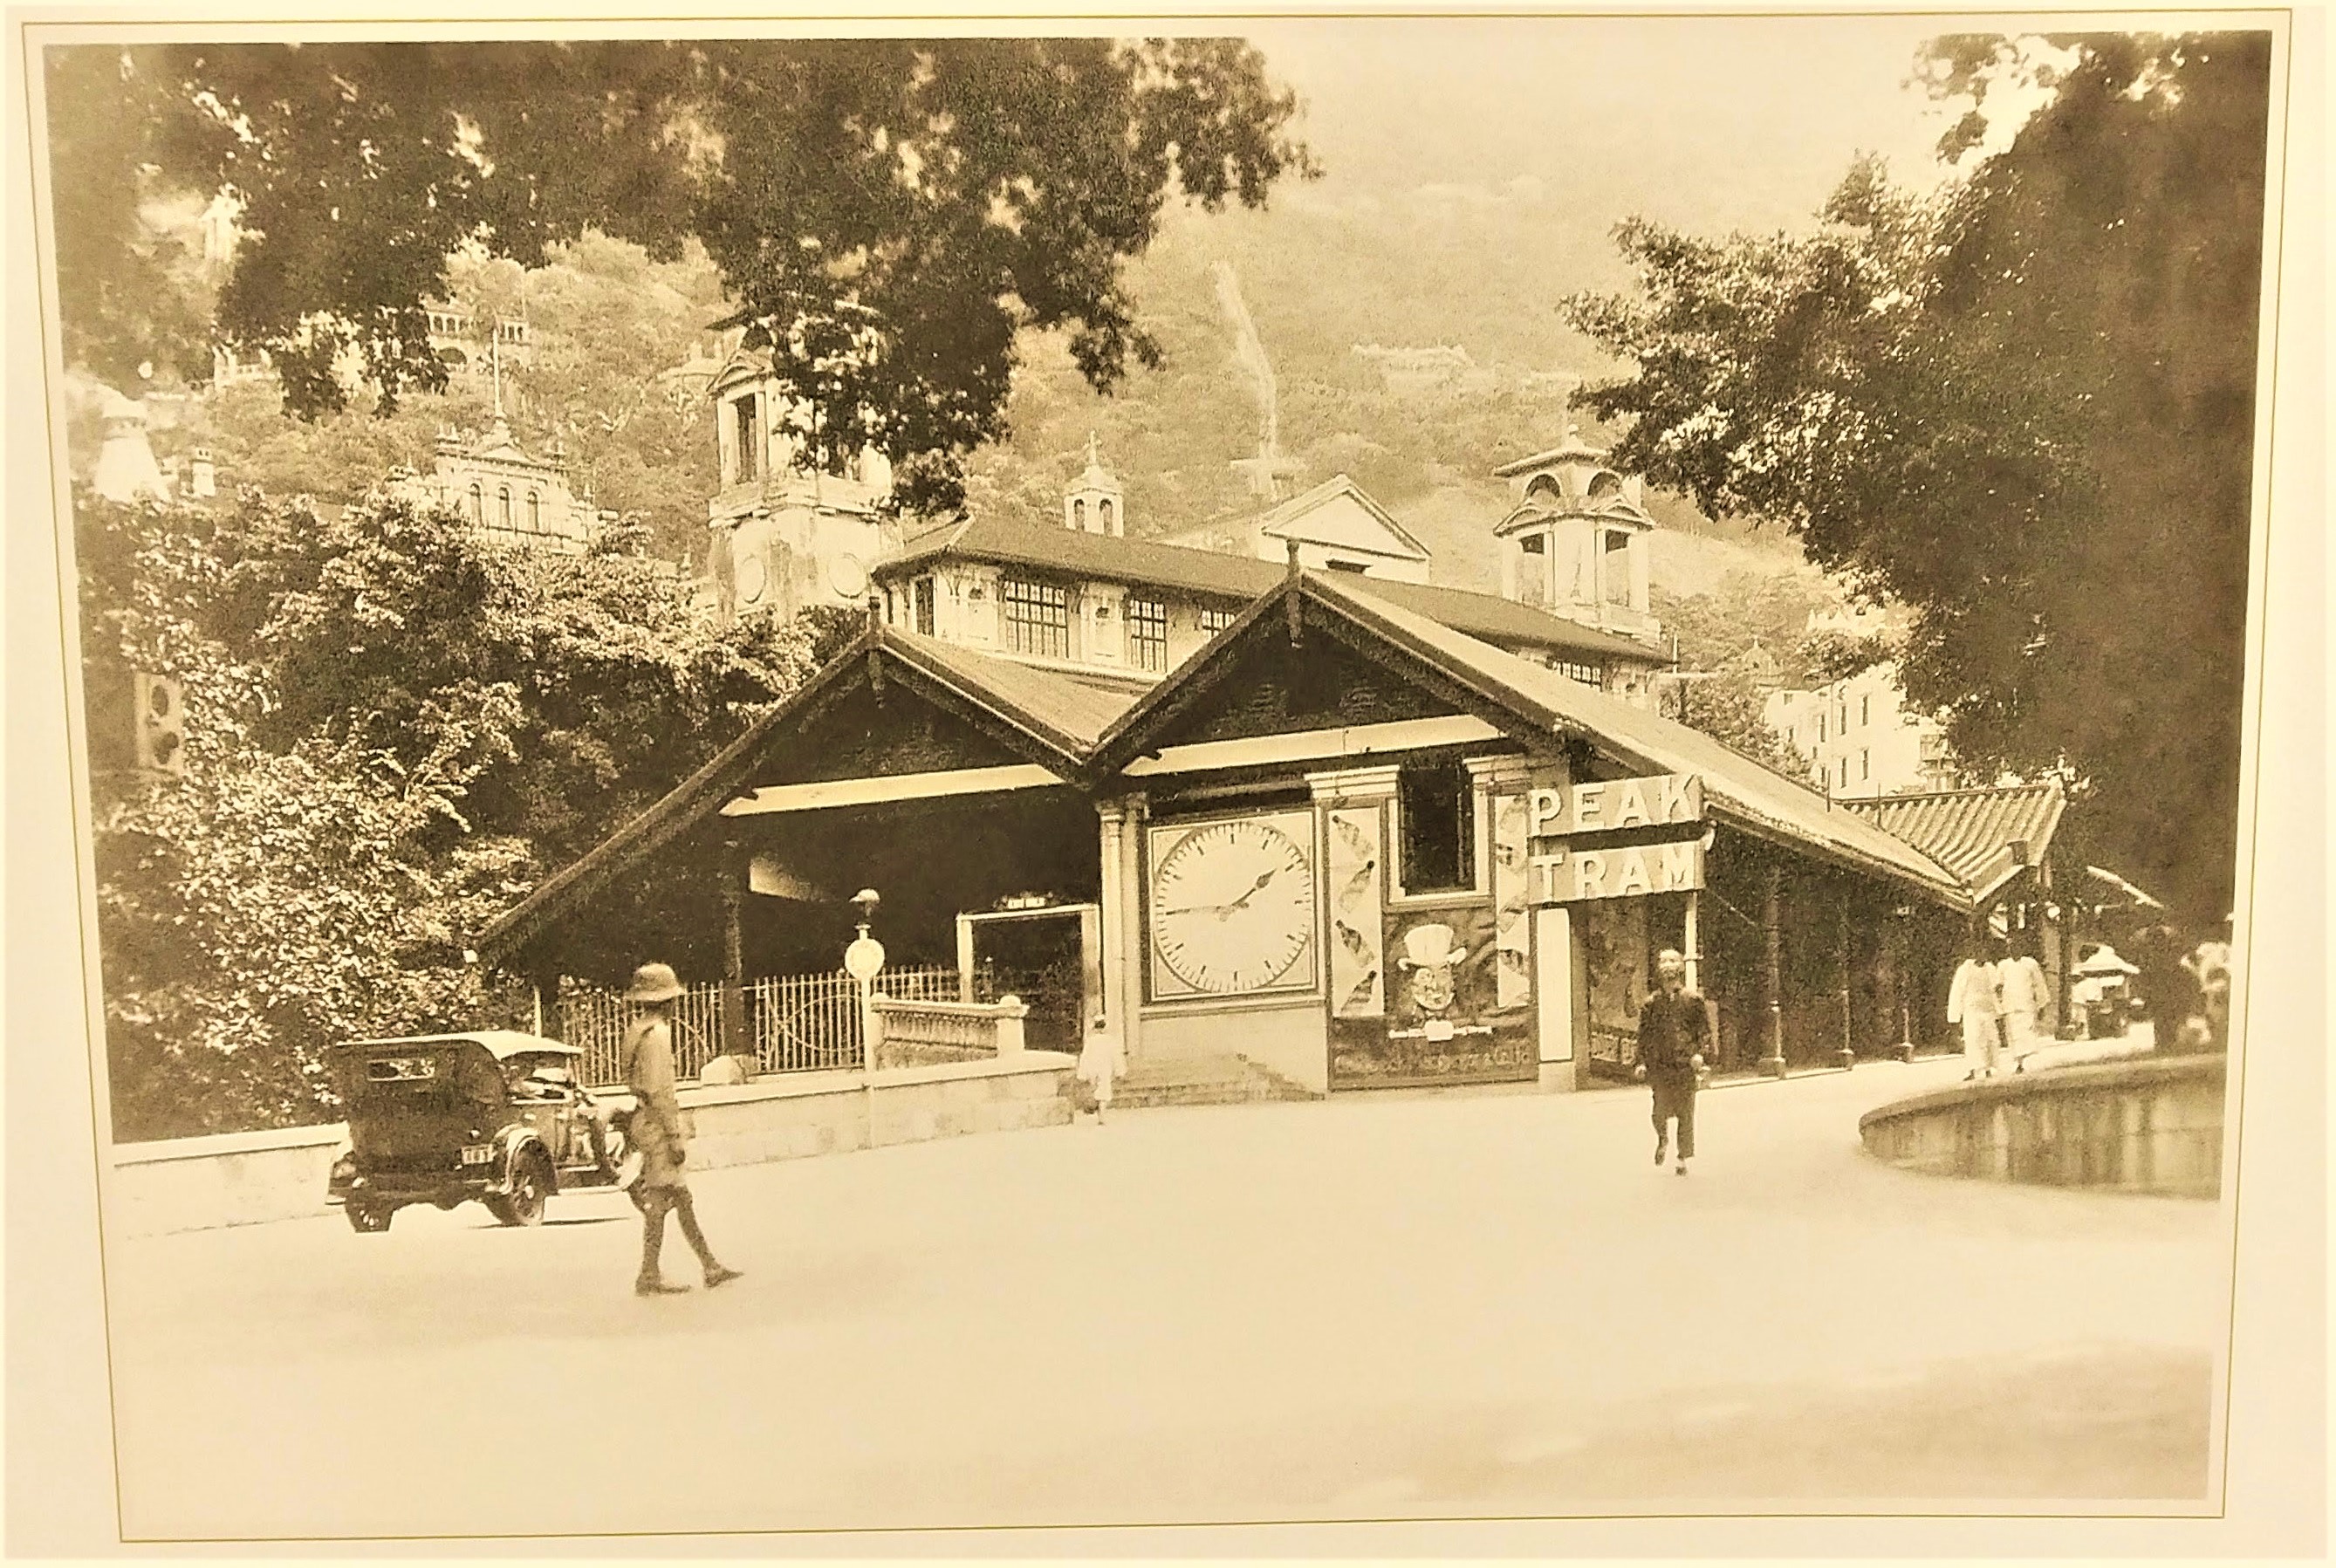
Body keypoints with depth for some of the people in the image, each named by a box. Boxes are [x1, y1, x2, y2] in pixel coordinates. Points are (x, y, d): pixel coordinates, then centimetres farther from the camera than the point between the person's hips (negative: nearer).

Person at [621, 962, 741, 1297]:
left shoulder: (638, 1030, 14)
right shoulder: (656, 1035, -17)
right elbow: (658, 1091, -22)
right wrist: (674, 1134, -20)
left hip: (647, 1118, 10)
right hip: (657, 1122, -10)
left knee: (681, 1197, 12)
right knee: (659, 1200, -3)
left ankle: (710, 1267, 19)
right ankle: (649, 1278, 3)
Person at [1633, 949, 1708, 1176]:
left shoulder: (1692, 999, 3)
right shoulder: (1652, 1002, 6)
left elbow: (1705, 1029, 4)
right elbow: (1643, 1034, 10)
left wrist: (1699, 1053, -10)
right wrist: (1642, 1062, 3)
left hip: (1686, 1065, 0)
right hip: (1659, 1065, 1)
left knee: (1686, 1114, 2)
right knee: (1660, 1112, -7)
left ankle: (1683, 1159, 16)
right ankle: (1663, 1139, 25)